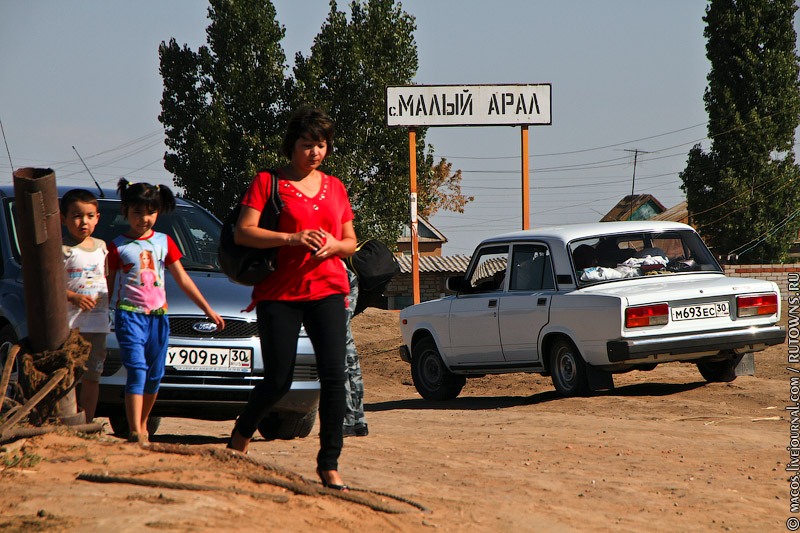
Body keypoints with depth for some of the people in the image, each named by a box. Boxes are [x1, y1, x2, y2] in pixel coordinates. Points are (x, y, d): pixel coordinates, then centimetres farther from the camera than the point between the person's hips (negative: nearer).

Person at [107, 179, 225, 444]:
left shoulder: (164, 242, 10)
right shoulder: (117, 247, 1)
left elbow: (183, 279, 13)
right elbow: (109, 286, 5)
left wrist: (208, 310, 11)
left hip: (158, 315, 4)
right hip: (129, 313, -4)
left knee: (154, 375, 7)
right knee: (137, 370, -16)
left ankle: (142, 425, 23)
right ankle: (135, 432, -23)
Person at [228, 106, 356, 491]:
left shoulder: (334, 188, 15)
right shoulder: (268, 182, 1)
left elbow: (351, 242, 19)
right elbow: (243, 233, -9)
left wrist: (333, 245, -4)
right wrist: (293, 237, -19)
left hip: (326, 289, 3)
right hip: (279, 293, -3)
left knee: (334, 375, -11)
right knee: (278, 381, -2)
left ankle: (329, 465, -7)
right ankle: (241, 434, 28)